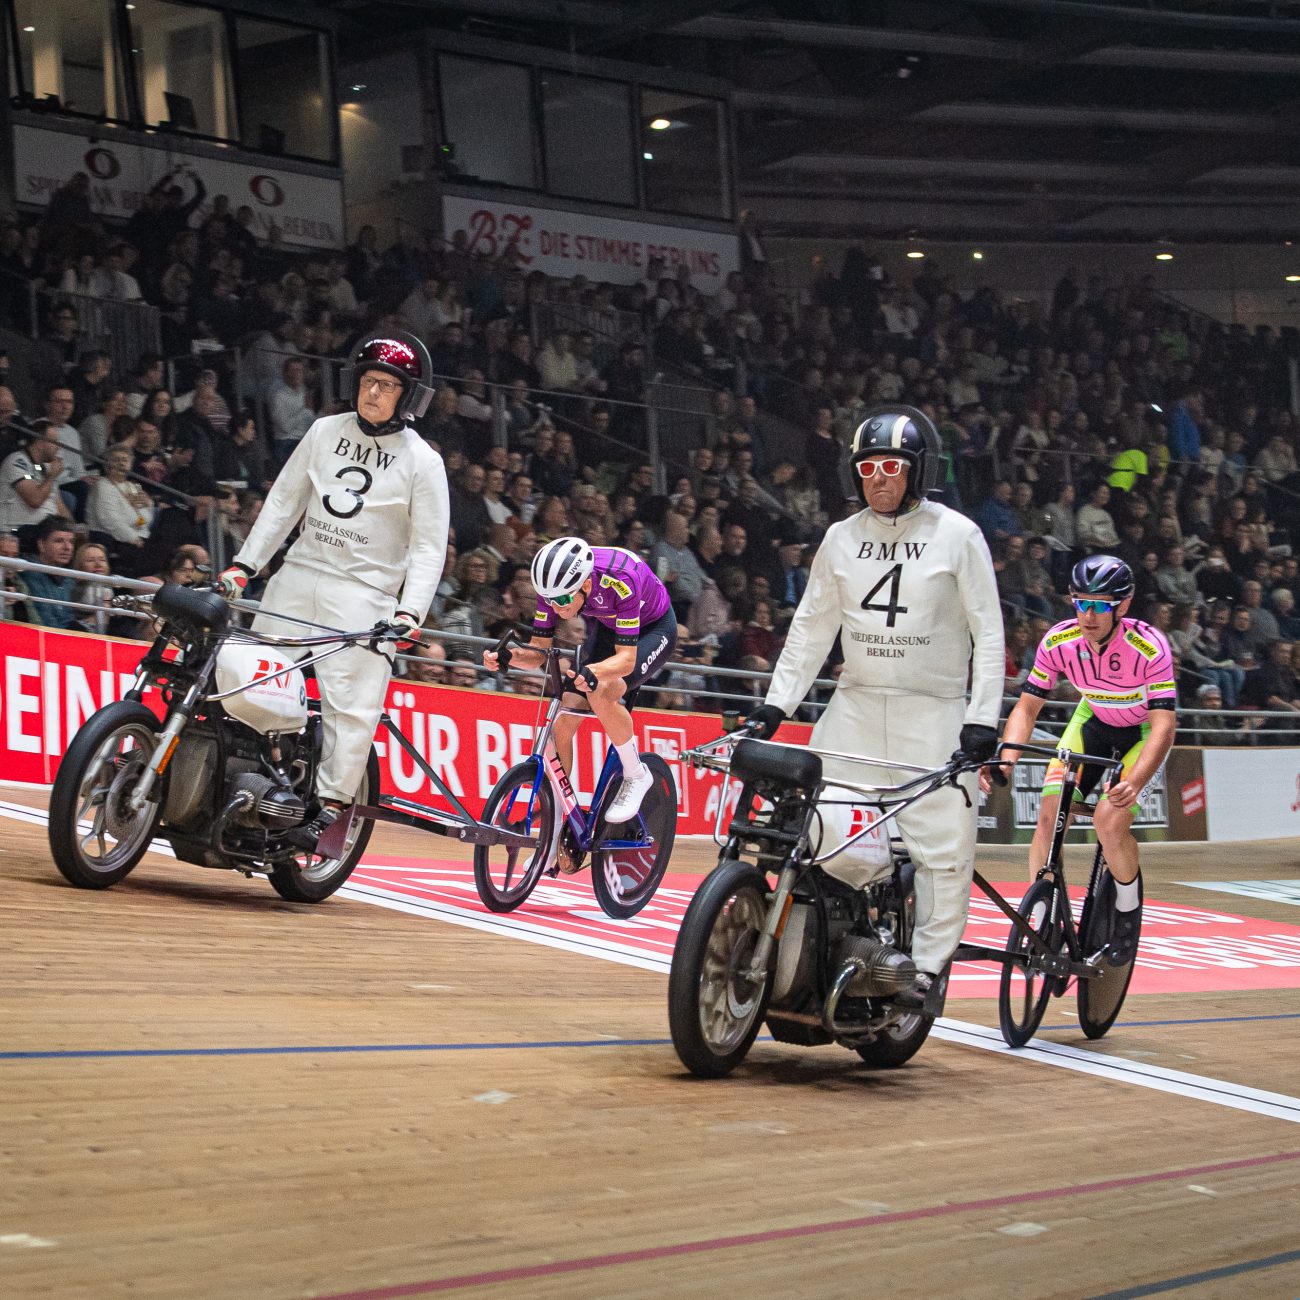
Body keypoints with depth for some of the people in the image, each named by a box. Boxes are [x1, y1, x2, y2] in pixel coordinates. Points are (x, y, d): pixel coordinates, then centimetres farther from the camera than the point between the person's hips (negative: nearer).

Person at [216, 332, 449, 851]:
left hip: (364, 593, -4)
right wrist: (244, 564, 5)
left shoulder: (422, 461, -2)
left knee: (351, 704, -12)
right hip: (297, 576, 4)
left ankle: (330, 806, -10)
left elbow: (428, 547, -3)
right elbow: (284, 502, 13)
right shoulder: (326, 432, 9)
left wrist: (409, 613, -15)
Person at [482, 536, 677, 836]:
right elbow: (538, 651, -18)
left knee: (601, 693, -34)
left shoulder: (619, 581, -39)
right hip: (605, 630, 6)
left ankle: (636, 776, -9)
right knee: (561, 723, -10)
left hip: (653, 629, -6)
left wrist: (593, 672, -58)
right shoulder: (555, 584, -23)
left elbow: (626, 658, -38)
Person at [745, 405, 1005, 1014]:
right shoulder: (841, 538, 9)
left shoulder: (957, 535, -1)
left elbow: (988, 633, -2)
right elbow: (811, 626, 14)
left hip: (934, 712, -3)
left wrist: (982, 719, -9)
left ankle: (927, 967, 3)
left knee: (945, 849, -7)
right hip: (856, 705, 3)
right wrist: (775, 703, 7)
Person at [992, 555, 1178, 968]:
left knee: (1110, 819, -23)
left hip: (1143, 730, -4)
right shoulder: (1059, 641, -21)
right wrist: (1005, 758, -32)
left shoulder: (1148, 647, -33)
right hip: (1094, 720, 4)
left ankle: (1129, 912, 3)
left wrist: (1134, 782, -51)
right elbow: (1027, 706, -14)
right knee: (1050, 812, -15)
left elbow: (1164, 726, -36)